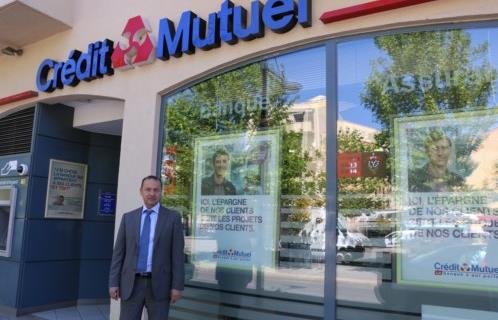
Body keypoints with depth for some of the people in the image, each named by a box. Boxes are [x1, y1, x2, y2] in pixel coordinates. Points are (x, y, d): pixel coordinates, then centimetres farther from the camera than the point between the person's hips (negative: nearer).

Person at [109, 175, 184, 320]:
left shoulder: (173, 217, 0)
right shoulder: (128, 217, 8)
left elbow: (177, 253, -3)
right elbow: (119, 252, 7)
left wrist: (177, 286, -7)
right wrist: (113, 282, 1)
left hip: (159, 284, -1)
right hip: (131, 284, 2)